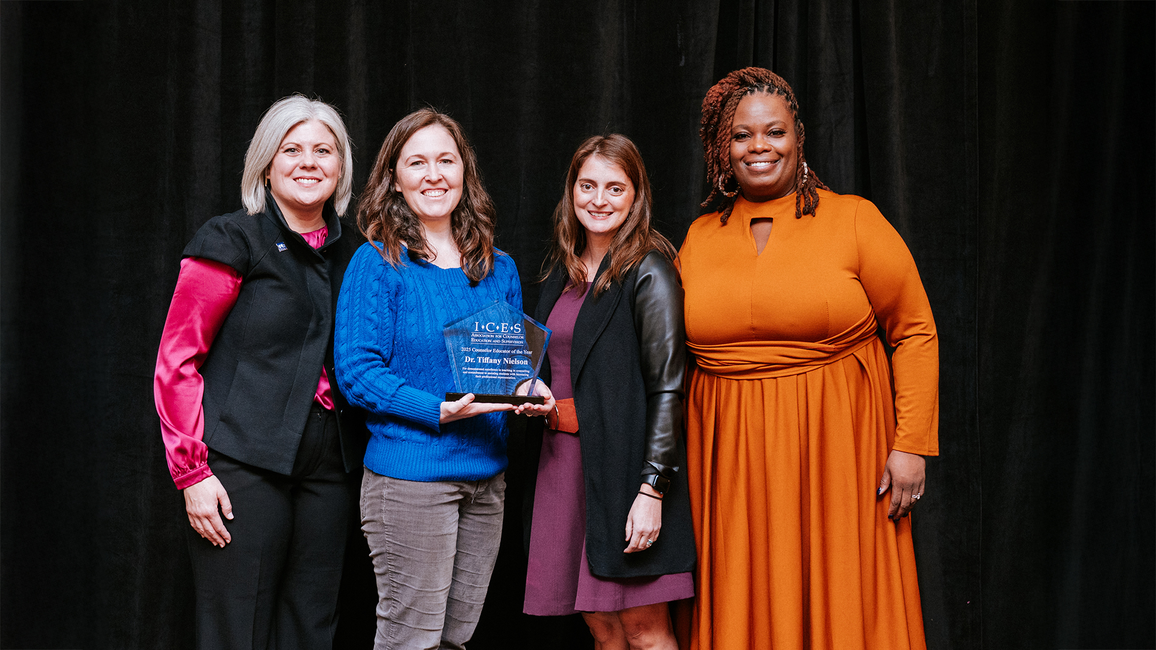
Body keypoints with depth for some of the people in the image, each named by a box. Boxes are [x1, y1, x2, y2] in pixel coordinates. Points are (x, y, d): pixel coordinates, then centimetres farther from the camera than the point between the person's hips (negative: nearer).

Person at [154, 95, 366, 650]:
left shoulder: (350, 254, 14)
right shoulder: (232, 242, -3)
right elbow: (176, 361, -5)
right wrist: (191, 471, -12)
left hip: (326, 468, 5)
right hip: (245, 465, -5)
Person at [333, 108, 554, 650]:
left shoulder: (498, 269, 12)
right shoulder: (378, 263, -5)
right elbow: (357, 371, -11)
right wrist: (440, 411, -21)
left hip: (486, 477, 6)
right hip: (409, 476, -6)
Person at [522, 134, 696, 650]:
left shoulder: (649, 273, -8)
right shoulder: (564, 269, 14)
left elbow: (667, 388, -13)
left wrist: (652, 489, -18)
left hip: (625, 462, -6)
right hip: (563, 456, 7)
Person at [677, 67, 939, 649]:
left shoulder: (853, 220, -1)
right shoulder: (699, 237, 10)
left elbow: (915, 332, -1)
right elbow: (675, 352, 18)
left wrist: (911, 445, -7)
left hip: (835, 449, -3)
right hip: (731, 464, 3)